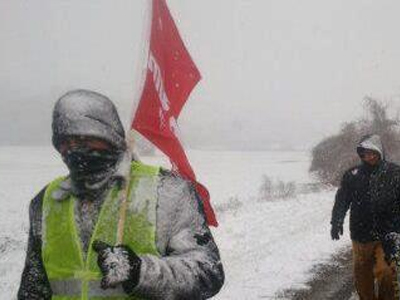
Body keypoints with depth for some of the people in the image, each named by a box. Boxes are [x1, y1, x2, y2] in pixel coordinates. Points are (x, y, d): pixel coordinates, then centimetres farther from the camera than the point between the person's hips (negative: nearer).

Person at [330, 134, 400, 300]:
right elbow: (341, 200, 8)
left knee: (385, 273, -12)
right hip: (361, 236, 3)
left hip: (386, 237, -3)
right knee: (362, 274, 10)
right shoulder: (352, 175, 4)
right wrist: (336, 221, -6)